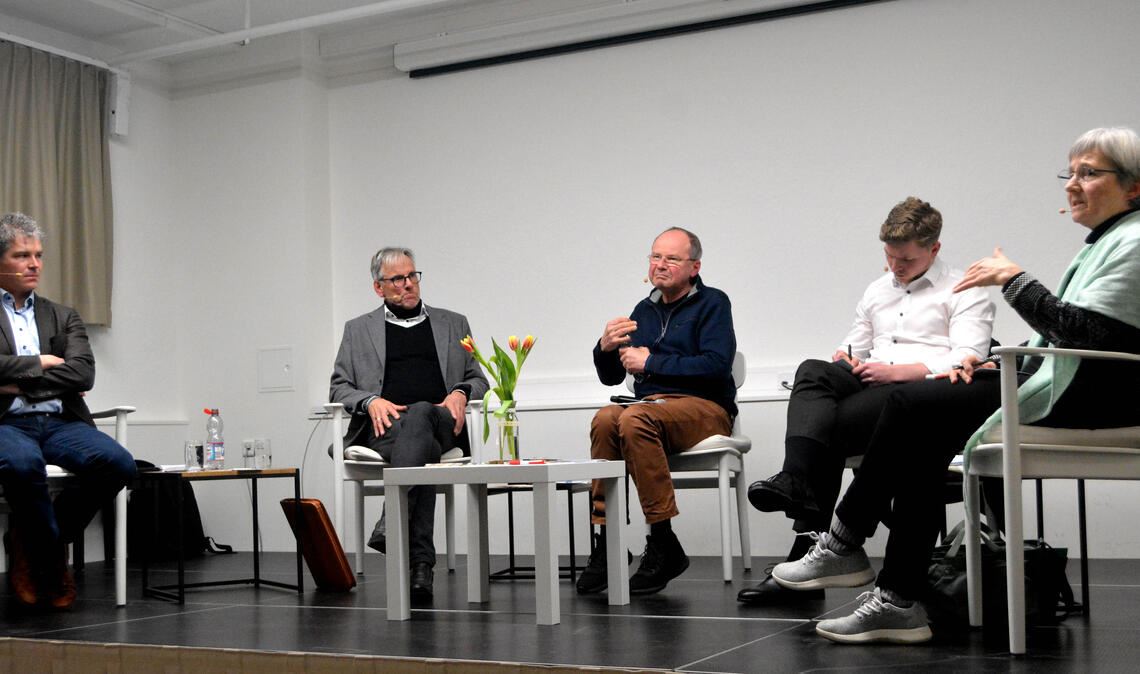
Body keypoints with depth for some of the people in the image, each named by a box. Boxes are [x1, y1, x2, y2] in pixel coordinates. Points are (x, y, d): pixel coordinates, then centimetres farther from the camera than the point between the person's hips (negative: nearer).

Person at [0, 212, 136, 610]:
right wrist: (39, 363, -2)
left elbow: (83, 374, 1)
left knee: (118, 463, -25)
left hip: (60, 421, 4)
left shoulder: (63, 317, 19)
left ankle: (32, 539, -2)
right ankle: (51, 561, -10)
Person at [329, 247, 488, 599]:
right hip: (384, 429, 0)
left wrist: (461, 392, -3)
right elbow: (338, 388, 15)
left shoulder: (453, 324, 25)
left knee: (419, 413, -38)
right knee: (421, 444, -37)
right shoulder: (358, 329, 22)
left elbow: (478, 379, 22)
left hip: (440, 423, 0)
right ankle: (420, 560, -42)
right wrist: (371, 401, -7)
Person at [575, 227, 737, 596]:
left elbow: (717, 365, -13)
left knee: (635, 418, -34)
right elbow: (611, 378, 21)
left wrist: (651, 363, -10)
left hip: (705, 408, -5)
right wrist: (605, 349, -2)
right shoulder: (644, 310, 20)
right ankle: (605, 545, -28)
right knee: (606, 418, -29)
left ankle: (663, 547, -28)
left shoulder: (712, 303, 3)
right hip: (651, 407, 5)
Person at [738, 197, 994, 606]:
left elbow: (967, 359, -6)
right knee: (812, 372, -28)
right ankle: (796, 482, -47)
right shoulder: (877, 291, 31)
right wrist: (845, 358, 5)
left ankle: (805, 557, -30)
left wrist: (896, 371, -16)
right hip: (868, 386, 6)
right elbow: (853, 346, 32)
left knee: (830, 423, -30)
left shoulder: (964, 292, 8)